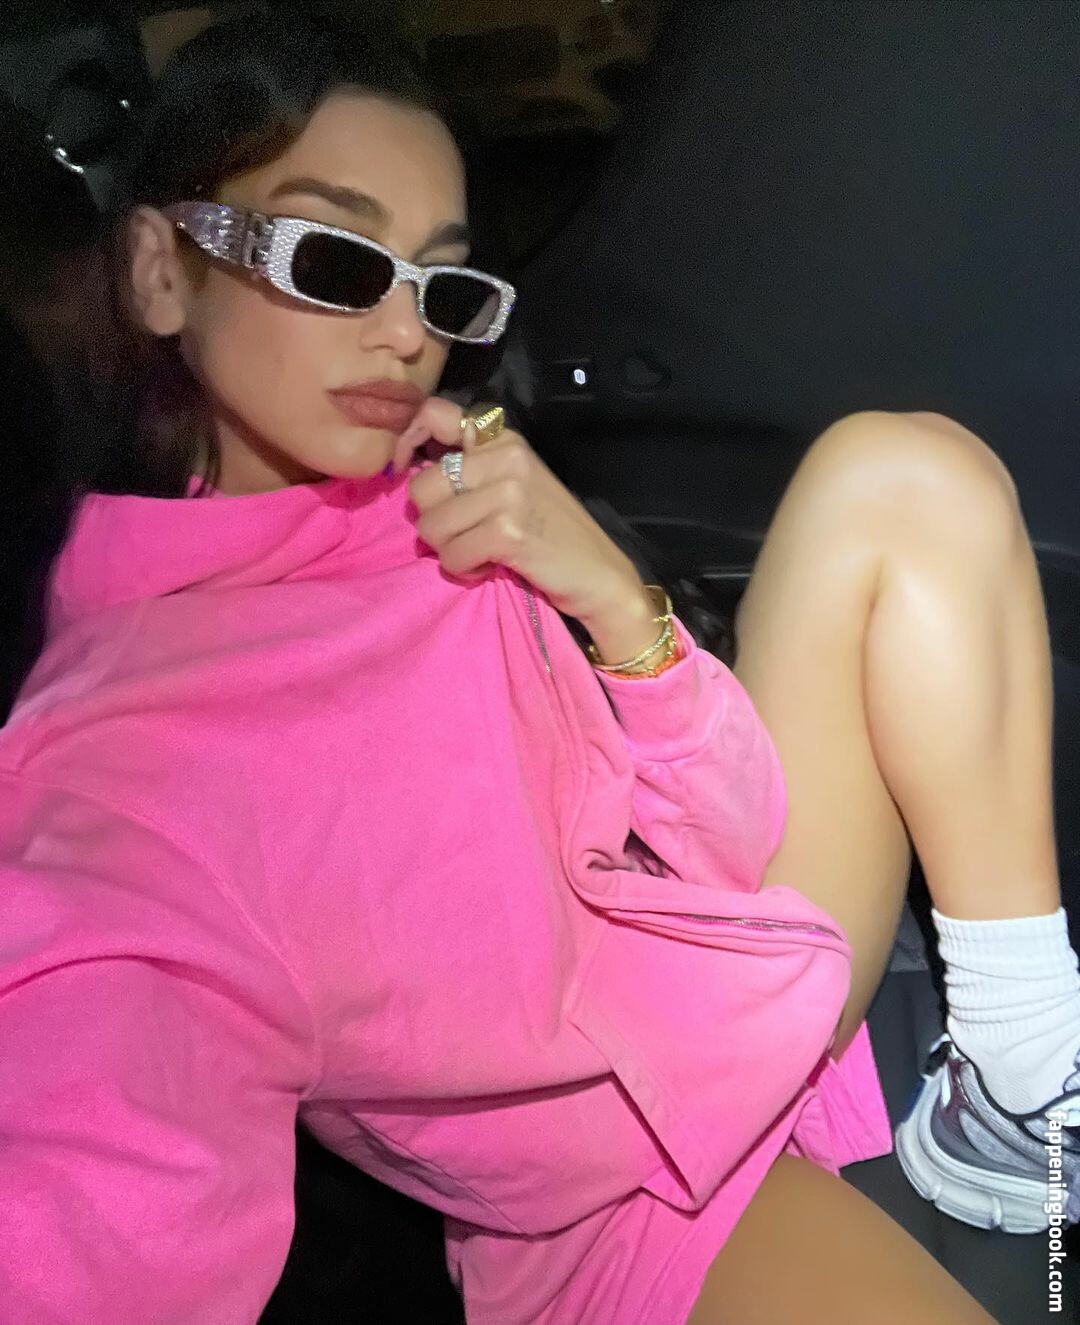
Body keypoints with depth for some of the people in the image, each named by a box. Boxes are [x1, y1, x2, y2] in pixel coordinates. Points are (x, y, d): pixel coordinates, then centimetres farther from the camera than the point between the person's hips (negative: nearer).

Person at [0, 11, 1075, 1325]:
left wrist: (617, 605, -23)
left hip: (738, 973, 6)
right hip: (646, 1200, -5)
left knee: (904, 477, -4)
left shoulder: (453, 504, -9)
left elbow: (732, 841, -8)